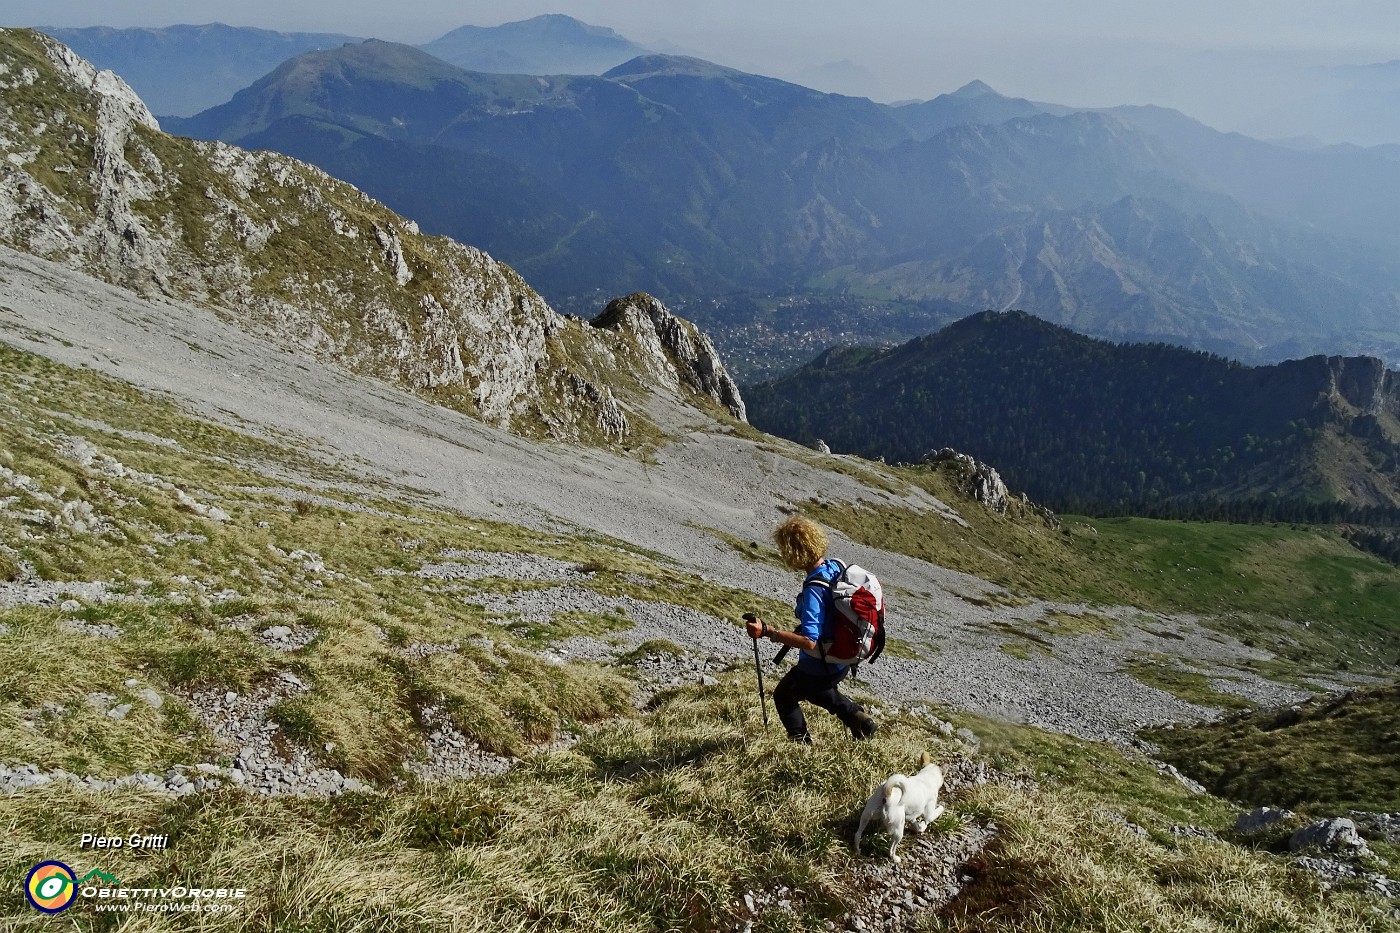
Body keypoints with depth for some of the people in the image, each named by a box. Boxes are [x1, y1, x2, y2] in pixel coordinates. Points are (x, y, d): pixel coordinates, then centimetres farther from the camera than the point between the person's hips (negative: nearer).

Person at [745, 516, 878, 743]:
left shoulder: (813, 590, -34)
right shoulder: (836, 567, -8)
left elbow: (810, 642, -38)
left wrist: (767, 631, -41)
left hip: (821, 667, -8)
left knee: (783, 696, 20)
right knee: (815, 689, 37)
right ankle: (857, 717, 34)